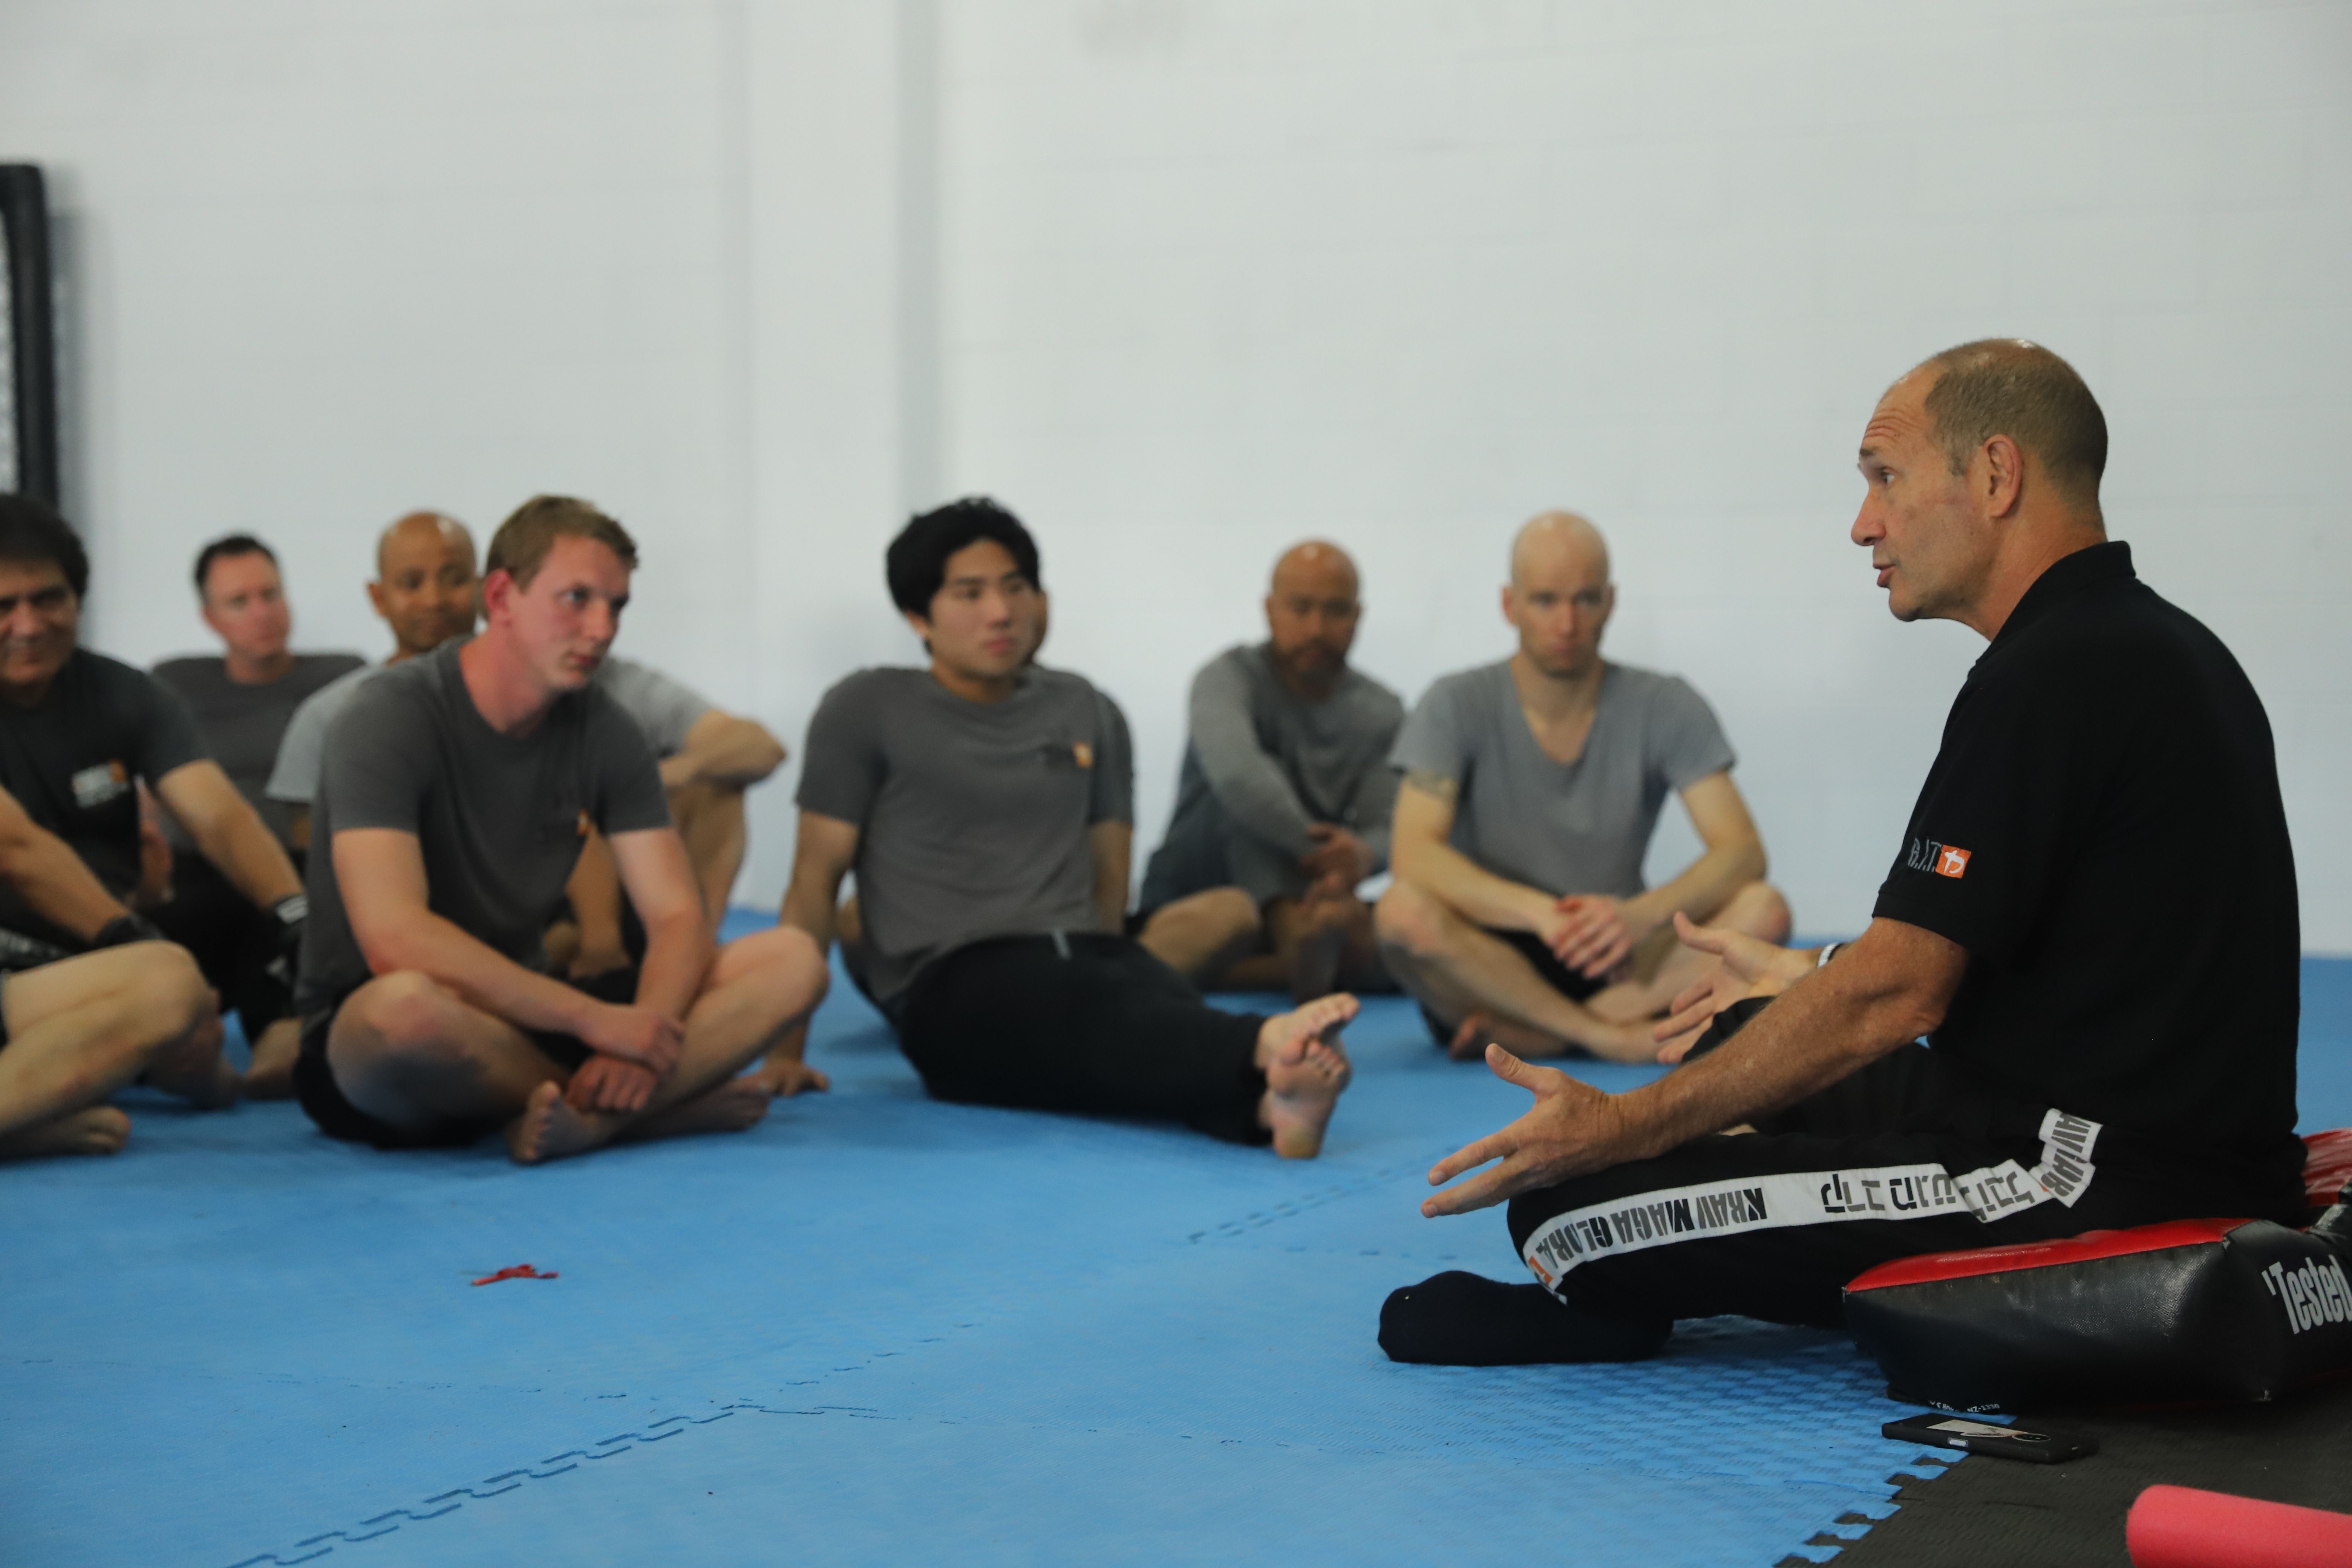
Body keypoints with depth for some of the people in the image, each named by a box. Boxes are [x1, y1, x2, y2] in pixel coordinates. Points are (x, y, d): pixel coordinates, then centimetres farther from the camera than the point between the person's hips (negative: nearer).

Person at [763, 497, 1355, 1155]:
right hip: (952, 982, -4)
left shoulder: (1087, 714, 21)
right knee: (1098, 1011, -38)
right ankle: (1266, 1043, -67)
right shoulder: (869, 710, 9)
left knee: (1168, 1003, -35)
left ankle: (1270, 1099, -67)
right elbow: (815, 881, 7)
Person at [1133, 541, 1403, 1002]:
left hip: (1299, 906, 4)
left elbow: (1387, 829, -10)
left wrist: (1363, 855, -35)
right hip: (1190, 900, -3)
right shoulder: (1229, 678, -11)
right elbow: (1235, 772, -33)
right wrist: (1323, 855, -31)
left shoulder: (1381, 714, 3)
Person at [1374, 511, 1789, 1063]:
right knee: (1404, 909, -33)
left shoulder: (1666, 710, -1)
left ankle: (1517, 1037, -26)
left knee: (1763, 910, -24)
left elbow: (1743, 852, -11)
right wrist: (1540, 912, -36)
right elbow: (1414, 852, -20)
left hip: (1612, 965, 2)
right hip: (1488, 966, -2)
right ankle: (1624, 1040, -24)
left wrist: (1641, 914, -32)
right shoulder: (1456, 707, -5)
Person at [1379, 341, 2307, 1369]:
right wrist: (1808, 978, 35)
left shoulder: (2053, 676, -17)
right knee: (1749, 1041, 27)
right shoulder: (2155, 642, 14)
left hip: (2097, 1189, -11)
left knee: (1565, 1208, -15)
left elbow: (1895, 993, -19)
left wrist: (1619, 1127, -12)